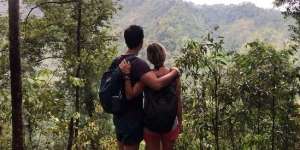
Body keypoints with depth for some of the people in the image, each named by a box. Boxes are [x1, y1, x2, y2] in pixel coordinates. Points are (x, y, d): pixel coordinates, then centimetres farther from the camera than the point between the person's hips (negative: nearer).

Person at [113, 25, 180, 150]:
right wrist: (174, 72, -22)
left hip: (118, 115, 8)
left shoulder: (117, 61, 3)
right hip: (132, 117, -8)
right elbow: (157, 84, -37)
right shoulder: (138, 63, -23)